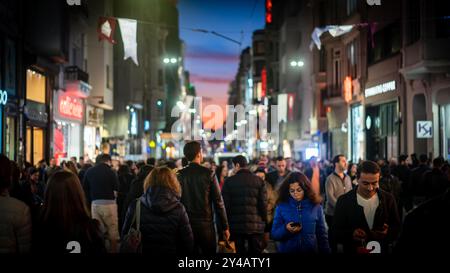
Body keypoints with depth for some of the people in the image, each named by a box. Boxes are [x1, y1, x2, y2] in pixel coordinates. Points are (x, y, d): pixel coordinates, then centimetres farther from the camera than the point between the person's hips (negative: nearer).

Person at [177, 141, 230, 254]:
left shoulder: (180, 175, -2)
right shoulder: (208, 174, -7)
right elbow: (218, 202, -7)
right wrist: (225, 227, -1)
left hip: (186, 224, 3)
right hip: (206, 224, -2)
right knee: (209, 251, 8)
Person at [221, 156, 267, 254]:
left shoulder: (229, 181, 0)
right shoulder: (259, 181, 2)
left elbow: (225, 204, -3)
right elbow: (263, 204, -2)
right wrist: (264, 222, 7)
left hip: (236, 226, 0)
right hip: (256, 226, 0)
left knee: (240, 250, 6)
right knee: (256, 251, 8)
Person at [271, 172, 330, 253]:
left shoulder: (316, 207, -3)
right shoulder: (281, 207, -4)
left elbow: (322, 234, 3)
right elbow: (274, 234, -4)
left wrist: (326, 251, -2)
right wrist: (286, 229, -21)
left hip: (310, 250, 0)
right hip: (287, 250, 0)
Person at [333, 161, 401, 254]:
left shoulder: (388, 199, -5)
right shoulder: (344, 201, -11)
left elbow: (396, 227, 2)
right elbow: (336, 233, -10)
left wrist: (388, 233, -20)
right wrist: (351, 235, -29)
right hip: (353, 250, -2)